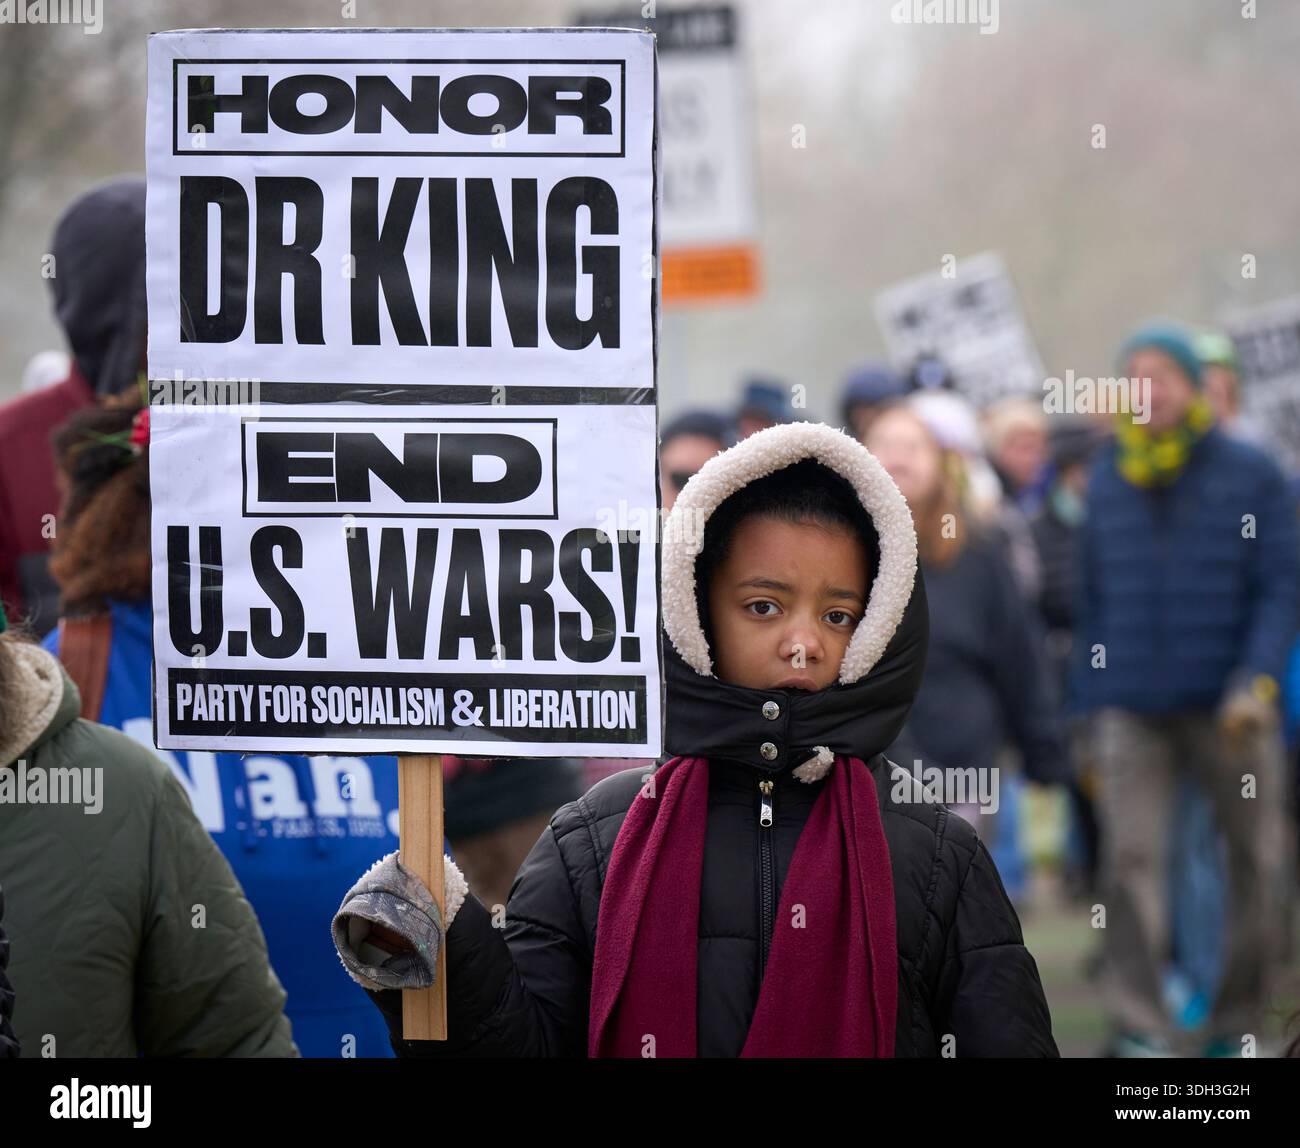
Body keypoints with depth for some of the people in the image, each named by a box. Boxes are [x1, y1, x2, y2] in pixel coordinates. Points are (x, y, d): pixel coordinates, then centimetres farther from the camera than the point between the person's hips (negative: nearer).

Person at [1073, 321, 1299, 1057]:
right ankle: (1140, 1029, -10)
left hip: (1228, 708, -2)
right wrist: (1089, 706, 11)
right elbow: (1093, 599, 15)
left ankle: (1239, 1023, 15)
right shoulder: (1108, 482, 11)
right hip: (1134, 707, 2)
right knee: (1132, 858, -10)